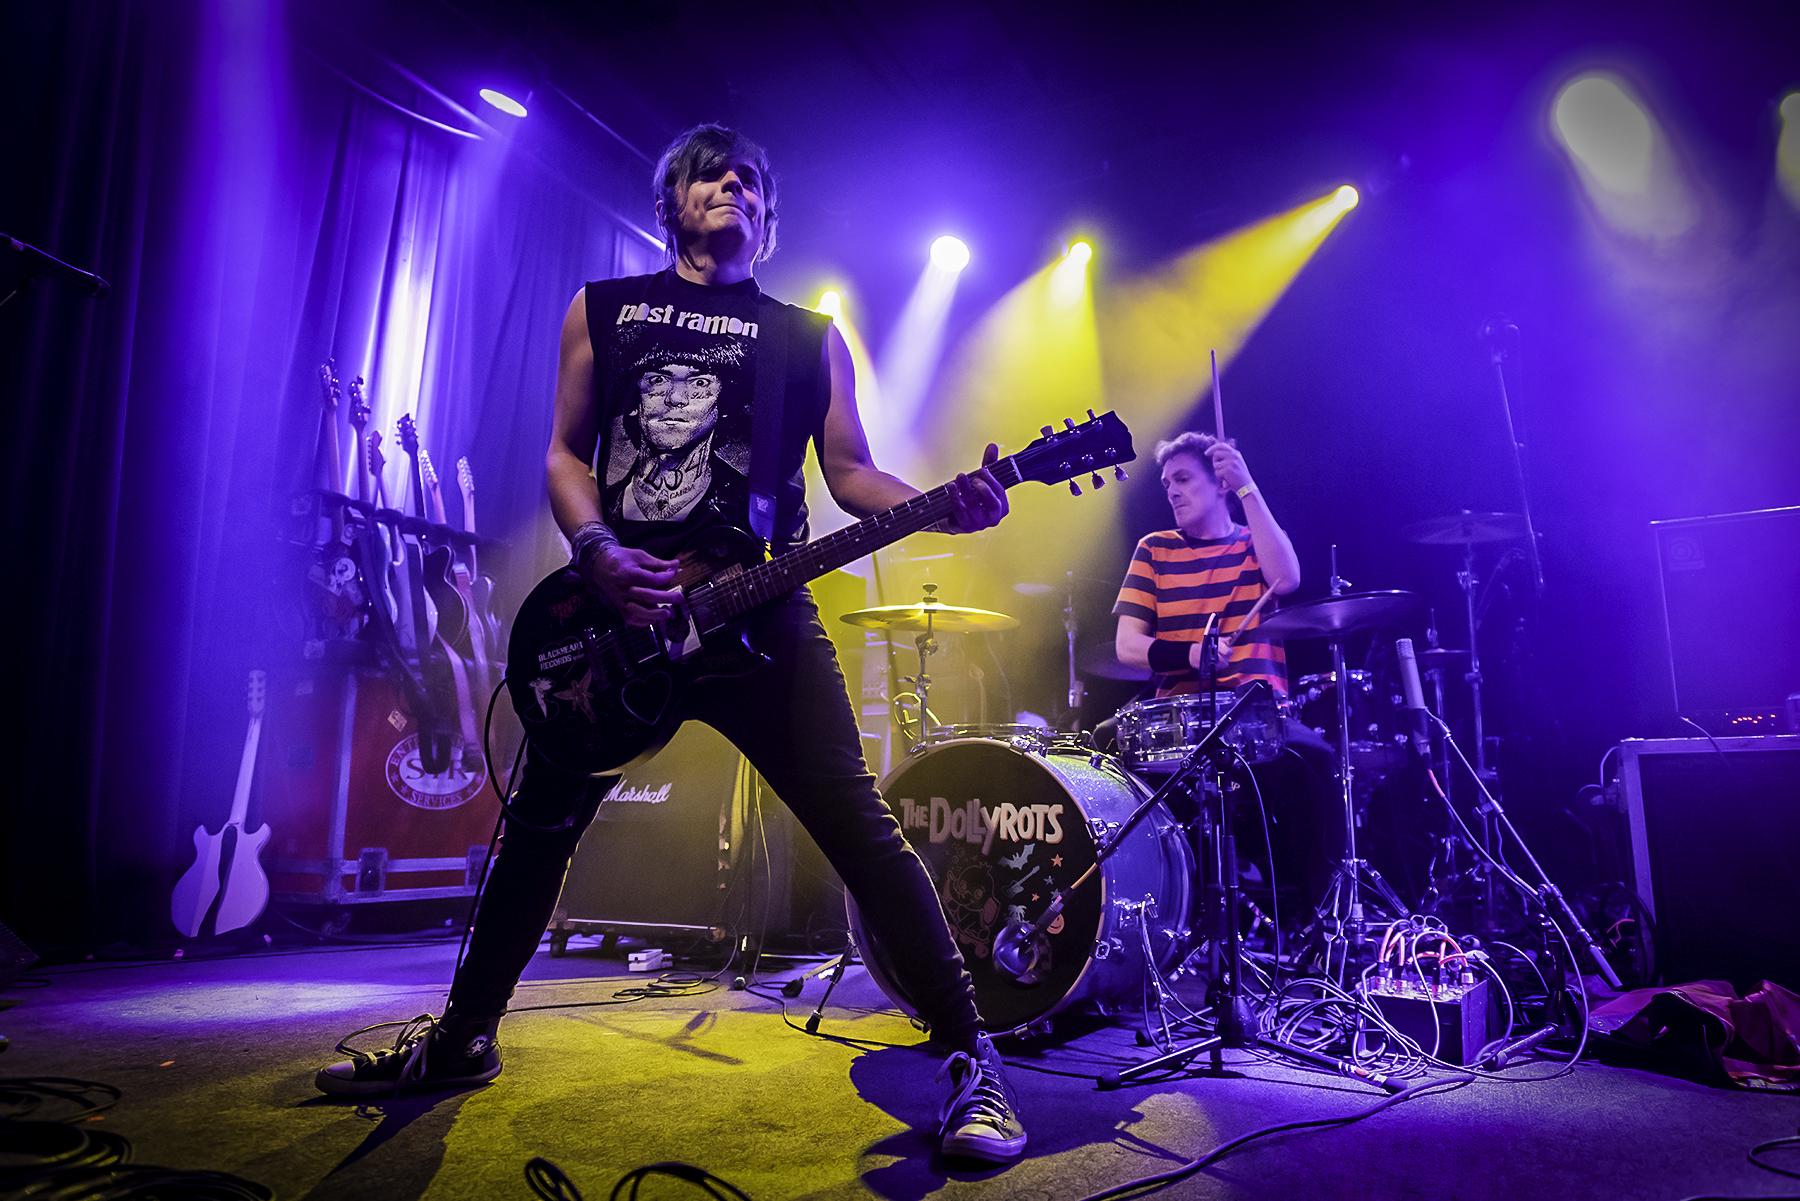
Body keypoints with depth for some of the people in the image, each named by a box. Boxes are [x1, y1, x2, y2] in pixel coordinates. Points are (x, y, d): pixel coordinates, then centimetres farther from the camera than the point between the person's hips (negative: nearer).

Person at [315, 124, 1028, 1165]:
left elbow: (850, 471, 7)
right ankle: (466, 1035, 36)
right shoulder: (603, 310, 16)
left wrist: (944, 507, -14)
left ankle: (970, 1053, 0)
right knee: (540, 825, 14)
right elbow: (566, 451, 11)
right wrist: (599, 551, -9)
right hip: (618, 607, 3)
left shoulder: (811, 338, 14)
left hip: (758, 613, -2)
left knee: (859, 828, -12)